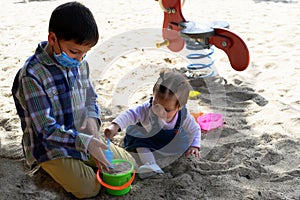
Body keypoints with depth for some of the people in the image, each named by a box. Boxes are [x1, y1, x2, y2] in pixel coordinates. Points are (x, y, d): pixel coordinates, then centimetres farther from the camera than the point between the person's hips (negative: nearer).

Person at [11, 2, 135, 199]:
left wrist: (92, 118, -12)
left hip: (83, 137, 7)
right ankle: (56, 168, 9)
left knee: (129, 163, 6)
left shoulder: (80, 63, -2)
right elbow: (46, 129, -24)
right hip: (49, 146, -6)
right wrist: (84, 142, -31)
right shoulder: (31, 75, -24)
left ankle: (79, 162, 20)